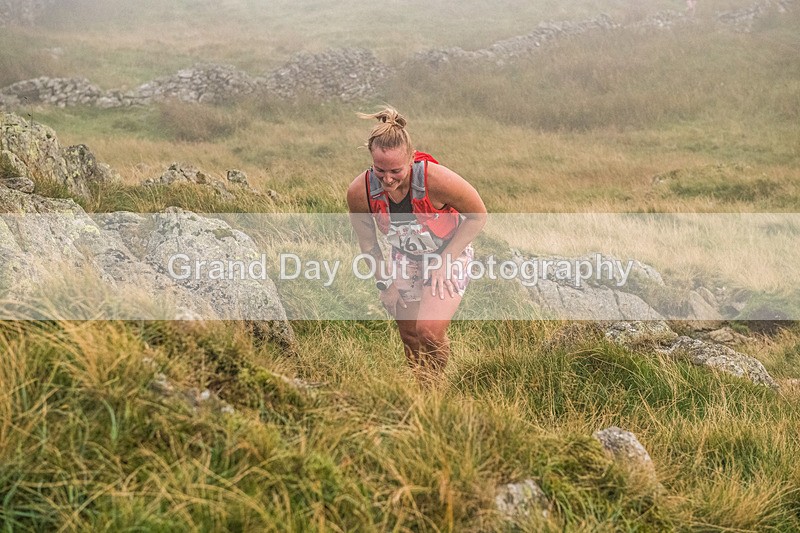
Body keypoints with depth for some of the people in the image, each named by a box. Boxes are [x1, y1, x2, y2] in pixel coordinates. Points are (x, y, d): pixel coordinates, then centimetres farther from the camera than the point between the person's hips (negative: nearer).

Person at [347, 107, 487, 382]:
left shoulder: (436, 179, -36)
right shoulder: (359, 192, -26)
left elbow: (479, 215, -17)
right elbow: (367, 242, -3)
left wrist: (444, 259, -19)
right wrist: (385, 282, -1)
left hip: (449, 253, -3)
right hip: (405, 259, 4)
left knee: (429, 330, -20)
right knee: (410, 339, 9)